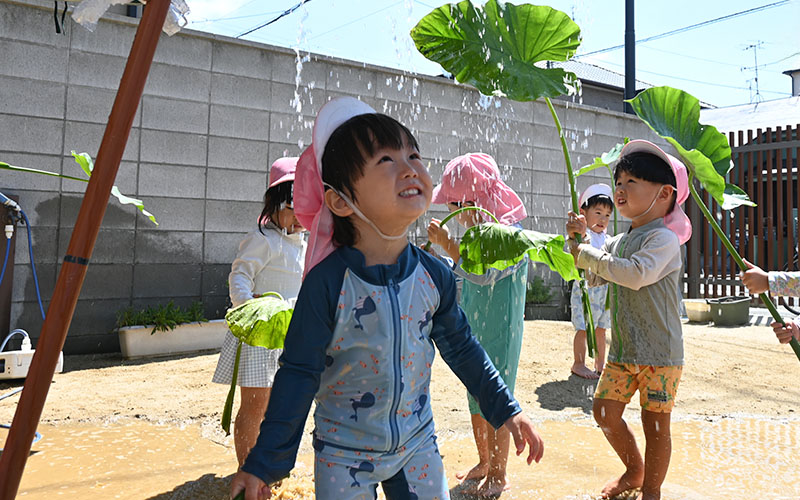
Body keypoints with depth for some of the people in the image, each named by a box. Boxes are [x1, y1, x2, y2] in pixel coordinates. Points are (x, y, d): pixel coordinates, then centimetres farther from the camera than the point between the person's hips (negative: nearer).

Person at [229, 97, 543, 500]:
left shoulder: (434, 275, -9)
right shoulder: (327, 282, -21)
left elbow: (461, 348, 5)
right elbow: (299, 374, -14)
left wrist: (506, 409, 9)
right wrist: (265, 462, -10)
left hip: (417, 443, 4)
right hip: (343, 452, -3)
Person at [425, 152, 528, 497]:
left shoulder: (508, 230, -19)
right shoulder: (477, 231, 6)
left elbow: (482, 275, -31)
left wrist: (447, 243, -29)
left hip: (499, 332, -8)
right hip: (474, 331, 8)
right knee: (476, 398, 17)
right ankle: (484, 462, 35)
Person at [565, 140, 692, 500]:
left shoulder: (663, 238, -15)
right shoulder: (617, 242, 10)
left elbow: (636, 273, -32)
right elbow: (593, 278, 19)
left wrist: (586, 253, -22)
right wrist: (578, 240, 5)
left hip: (659, 353, -7)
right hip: (622, 351, 7)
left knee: (655, 424, 5)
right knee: (605, 412, 9)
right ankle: (634, 470, 34)